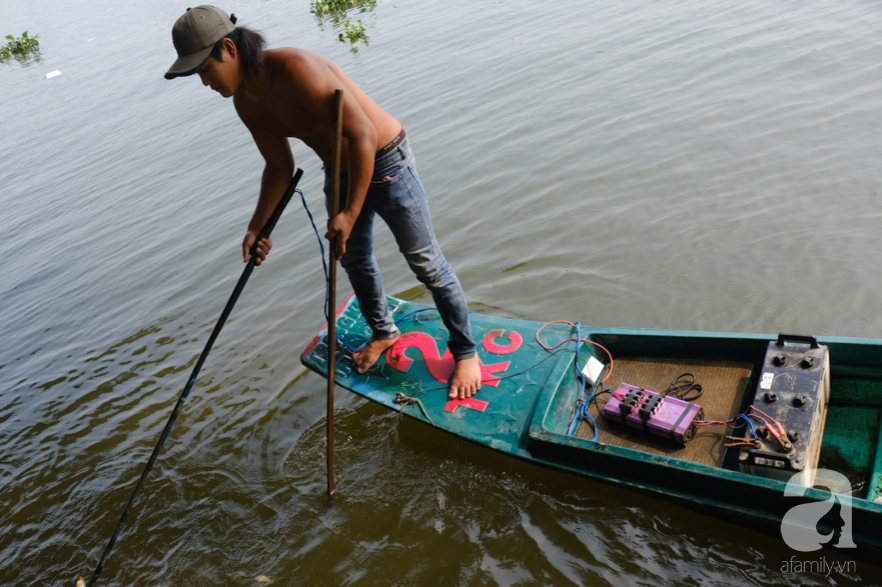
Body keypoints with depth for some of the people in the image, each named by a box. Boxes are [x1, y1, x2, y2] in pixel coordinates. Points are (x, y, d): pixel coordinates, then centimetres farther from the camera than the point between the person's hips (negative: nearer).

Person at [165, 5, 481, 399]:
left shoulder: (296, 69, -31)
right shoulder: (245, 103, -3)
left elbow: (363, 135, -32)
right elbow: (280, 166, 9)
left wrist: (351, 213, -30)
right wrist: (256, 228, 7)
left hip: (383, 163, -8)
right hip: (340, 172, 8)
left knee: (426, 263, 2)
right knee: (353, 260, 20)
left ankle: (465, 352, 19)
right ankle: (383, 333, 46)